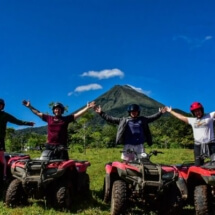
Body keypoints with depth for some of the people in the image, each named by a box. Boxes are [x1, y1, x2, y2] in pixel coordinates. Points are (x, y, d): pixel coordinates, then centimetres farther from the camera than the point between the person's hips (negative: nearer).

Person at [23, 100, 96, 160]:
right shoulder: (49, 118, 11)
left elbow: (78, 114, 1)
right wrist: (29, 106, 21)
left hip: (61, 146, -2)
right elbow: (38, 113, 19)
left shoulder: (66, 119, 6)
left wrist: (87, 107, -6)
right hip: (49, 145, 2)